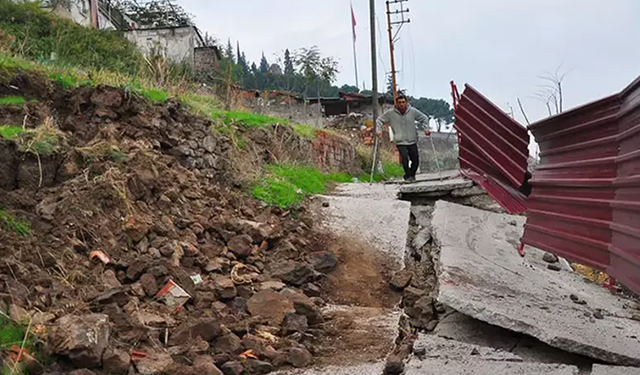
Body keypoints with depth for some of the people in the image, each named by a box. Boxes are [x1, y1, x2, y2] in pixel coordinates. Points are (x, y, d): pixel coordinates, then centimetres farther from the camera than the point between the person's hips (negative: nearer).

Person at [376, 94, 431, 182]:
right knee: (404, 158, -21)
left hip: (412, 141, 2)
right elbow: (379, 120, 7)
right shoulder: (390, 113, -5)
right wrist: (379, 130, -6)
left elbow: (424, 118, 11)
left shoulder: (413, 111, -2)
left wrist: (426, 129, 0)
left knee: (416, 160, 0)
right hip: (400, 142, -2)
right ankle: (407, 176, 1)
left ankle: (412, 175, 30)